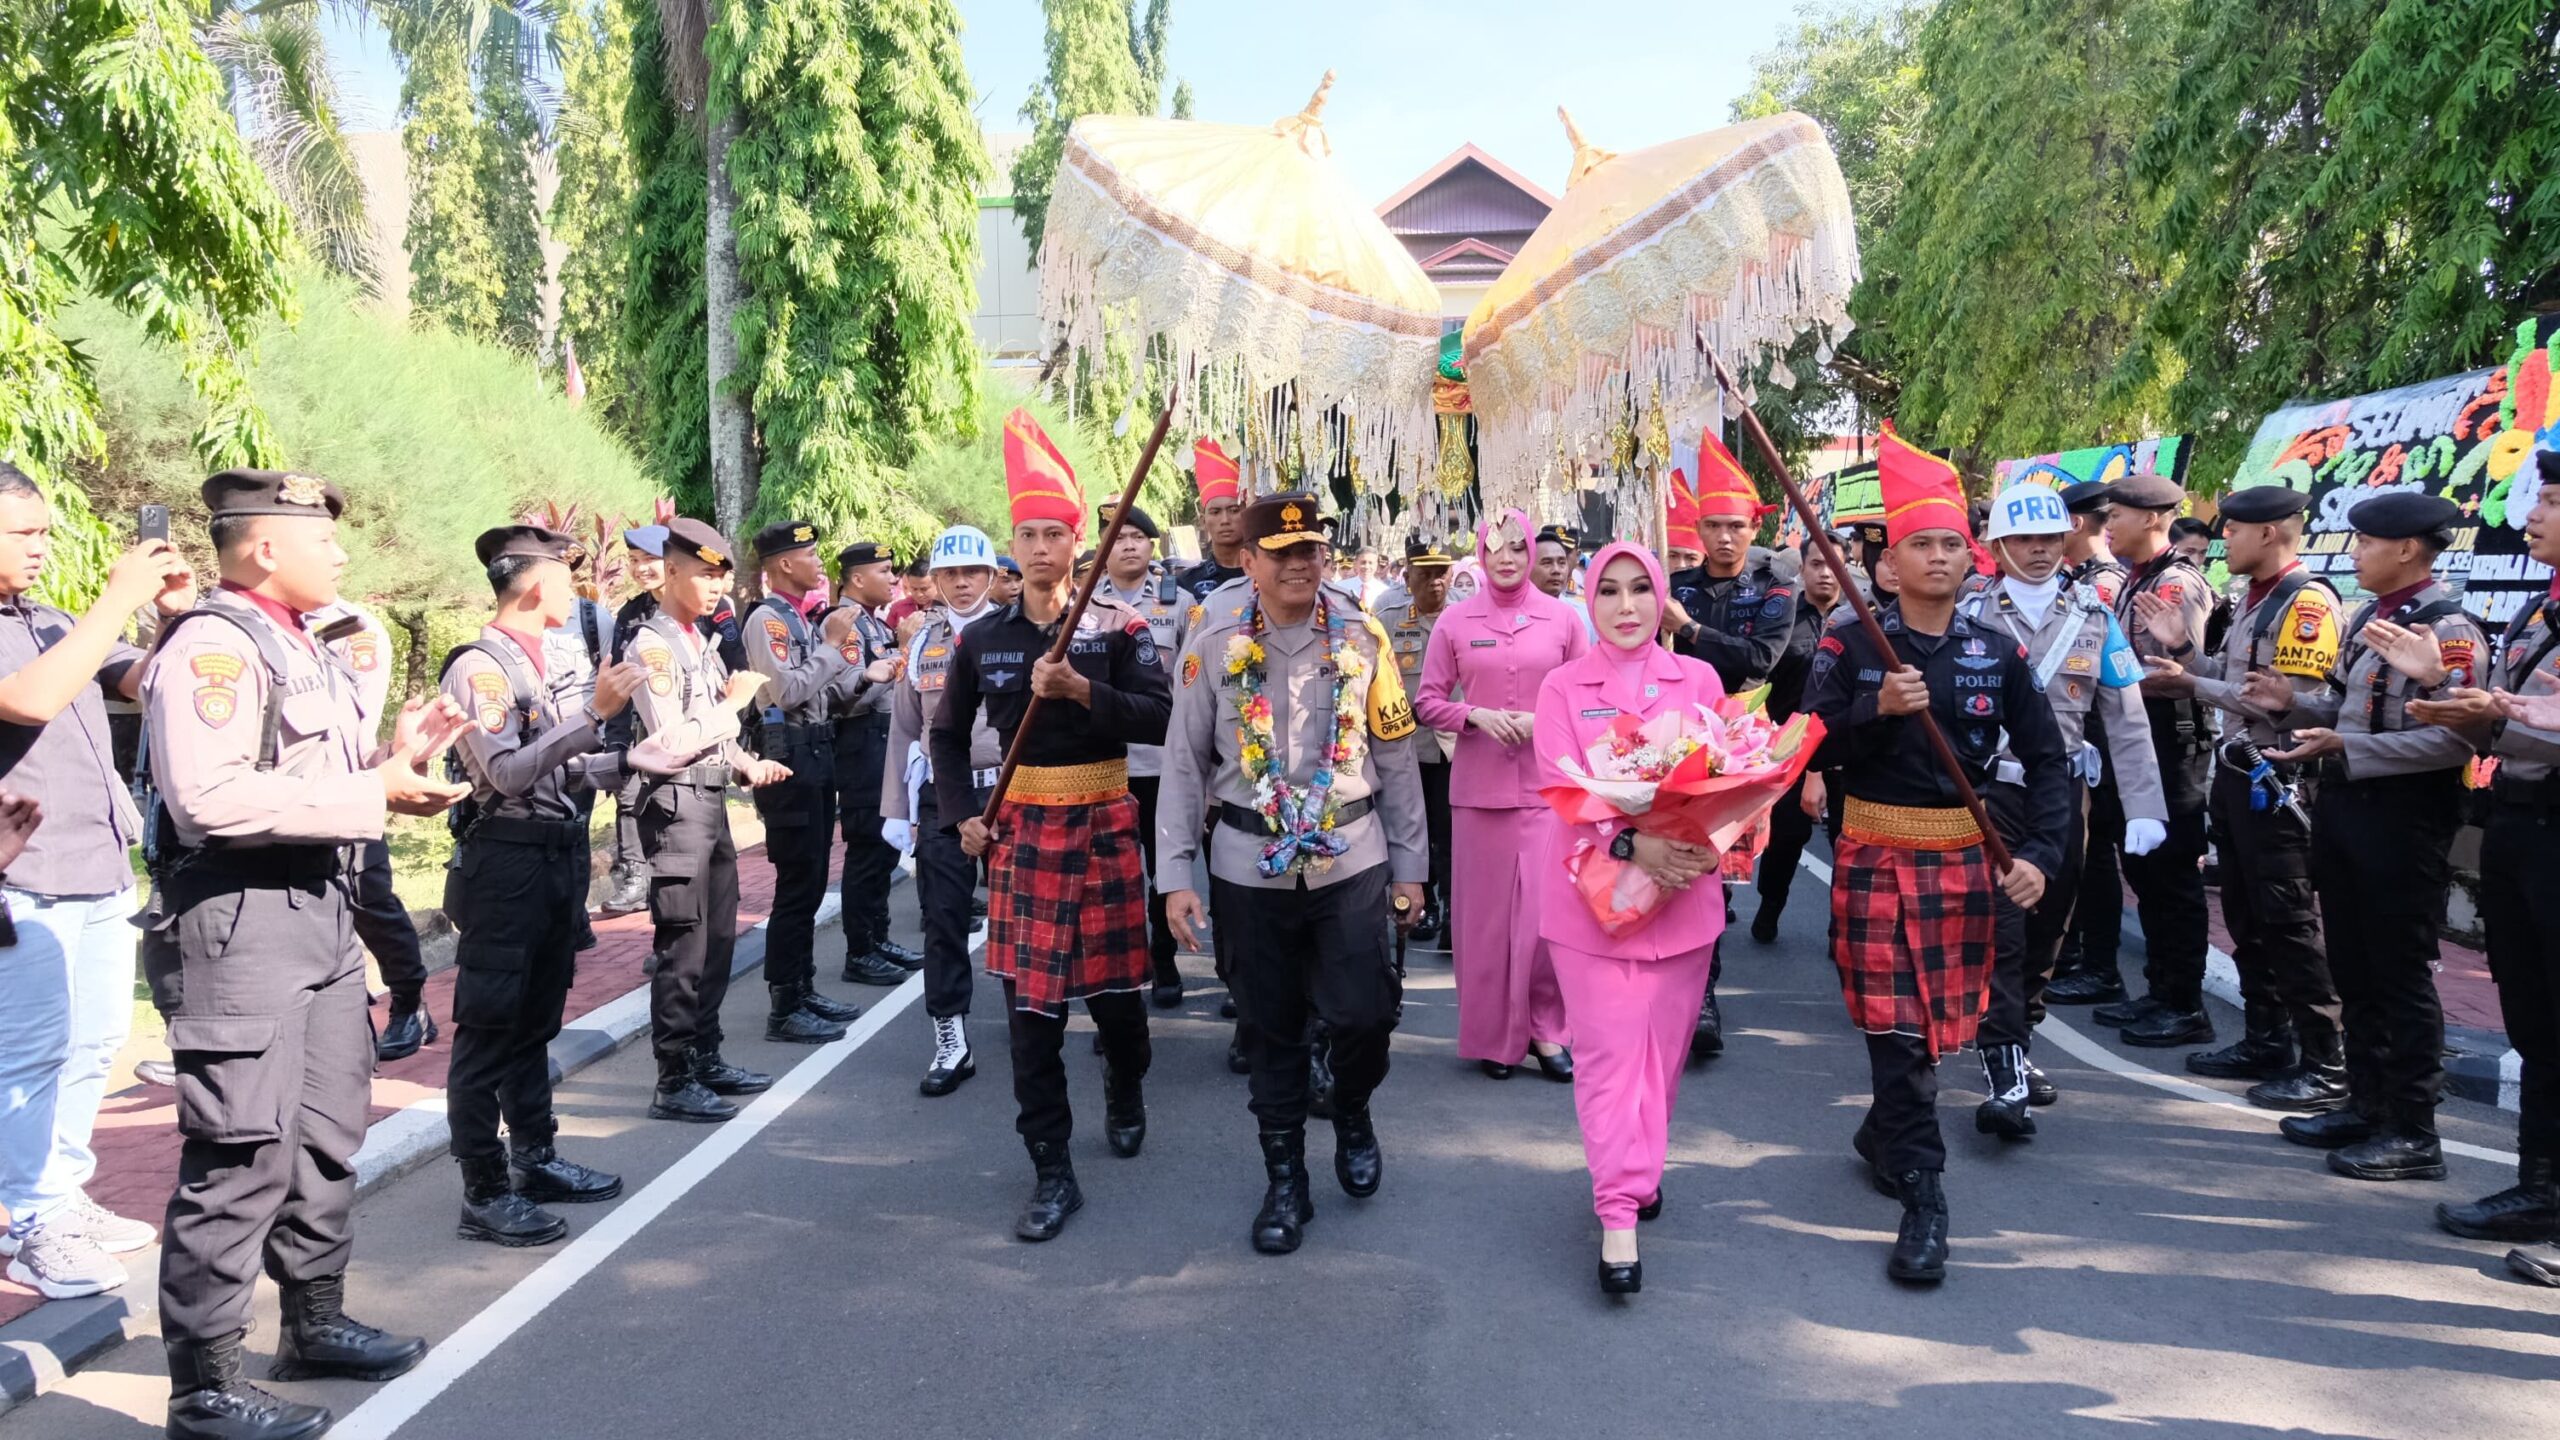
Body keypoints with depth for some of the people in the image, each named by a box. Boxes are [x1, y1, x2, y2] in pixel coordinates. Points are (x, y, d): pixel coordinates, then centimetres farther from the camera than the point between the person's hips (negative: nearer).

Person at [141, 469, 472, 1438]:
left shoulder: (298, 647, 17)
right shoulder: (210, 646, -14)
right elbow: (211, 795, -27)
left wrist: (397, 755, 5)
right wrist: (374, 793, -22)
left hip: (319, 913, 10)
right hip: (238, 922, -10)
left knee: (327, 1134, 19)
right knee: (243, 1155, -6)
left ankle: (314, 1323, 35)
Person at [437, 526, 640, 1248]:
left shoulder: (542, 660, 12)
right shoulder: (480, 666, -14)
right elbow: (508, 772, -24)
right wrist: (594, 712, -27)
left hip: (559, 851, 9)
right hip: (507, 858, -9)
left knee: (536, 1021, 19)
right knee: (489, 1032, -1)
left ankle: (536, 1158, 32)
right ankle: (484, 1194, 7)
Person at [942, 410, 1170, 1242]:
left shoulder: (1119, 628, -3)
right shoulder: (981, 640, 3)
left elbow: (1160, 719, -14)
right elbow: (948, 736, 14)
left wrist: (1080, 690, -24)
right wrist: (962, 815, 3)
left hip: (1104, 827, -1)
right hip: (1020, 833, 1)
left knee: (1114, 989, 10)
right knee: (1030, 1004, -1)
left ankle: (1126, 1097, 43)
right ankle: (1052, 1174, 8)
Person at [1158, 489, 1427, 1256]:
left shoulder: (1363, 638, 0)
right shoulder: (1213, 646, -3)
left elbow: (1395, 757, 5)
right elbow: (1184, 766, 0)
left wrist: (1409, 865, 6)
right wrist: (1174, 877, -4)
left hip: (1352, 860, 0)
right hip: (1251, 868, 0)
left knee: (1363, 1013, -4)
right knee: (1271, 1029, 9)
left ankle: (1352, 1114, 30)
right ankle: (1284, 1179, 25)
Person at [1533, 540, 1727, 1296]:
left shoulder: (1698, 680, 5)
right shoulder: (1563, 687, 0)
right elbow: (1562, 789, -10)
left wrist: (1703, 846, -18)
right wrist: (1631, 845, -26)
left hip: (1682, 890, 2)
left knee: (1664, 1047, 12)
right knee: (1607, 1051, -4)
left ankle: (1642, 1171, 33)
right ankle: (1618, 1214, -1)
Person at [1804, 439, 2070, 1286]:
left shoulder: (1998, 654, 2)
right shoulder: (1851, 647, -4)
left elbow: (2047, 760, 4)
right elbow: (1811, 750, -7)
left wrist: (2039, 853, -8)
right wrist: (1877, 709, -22)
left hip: (1965, 858, 3)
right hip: (1876, 858, -3)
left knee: (1943, 1023, 12)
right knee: (1896, 1027, -5)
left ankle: (1884, 1137, 38)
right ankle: (1922, 1200, 1)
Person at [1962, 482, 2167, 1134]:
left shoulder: (2094, 616, 6)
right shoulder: (1971, 615, -3)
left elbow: (2126, 719, 4)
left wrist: (2144, 807, -3)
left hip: (2064, 791, 4)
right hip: (1990, 789, -4)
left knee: (2047, 927, 13)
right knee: (2000, 929, -9)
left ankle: (2017, 1044, 28)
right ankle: (2005, 1073, -10)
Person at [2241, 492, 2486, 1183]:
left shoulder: (2448, 628, -15)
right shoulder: (2366, 618, 12)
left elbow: (2453, 738, -24)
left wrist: (2346, 749, -26)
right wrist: (2294, 704, 4)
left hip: (2404, 817, -9)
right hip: (2343, 807, 9)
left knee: (2401, 976, -1)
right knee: (2353, 970, 15)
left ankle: (2414, 1134, 9)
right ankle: (2367, 1106, 27)